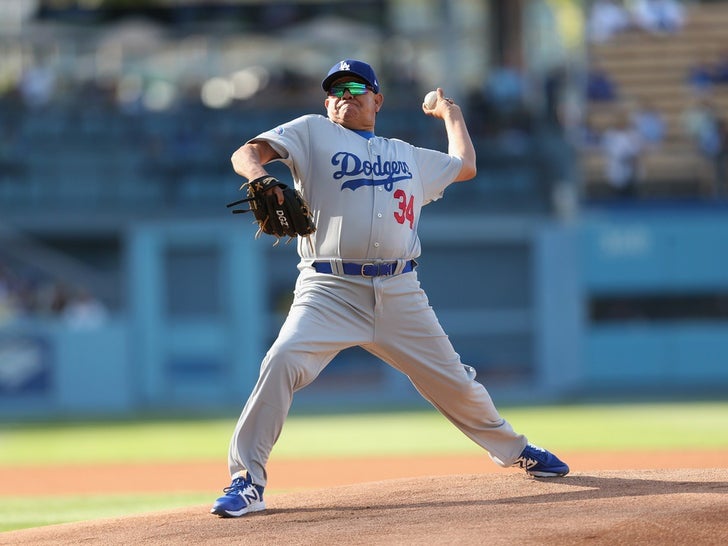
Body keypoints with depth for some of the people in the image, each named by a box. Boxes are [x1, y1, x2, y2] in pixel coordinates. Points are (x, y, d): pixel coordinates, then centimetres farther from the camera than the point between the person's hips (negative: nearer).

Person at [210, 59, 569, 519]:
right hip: (331, 290, -3)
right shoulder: (313, 133, 10)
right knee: (283, 361, -27)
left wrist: (451, 112, 44)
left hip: (399, 294, 4)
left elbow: (465, 166, 37)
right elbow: (247, 153, -3)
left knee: (452, 379, 8)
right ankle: (247, 481, -20)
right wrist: (259, 177, -24)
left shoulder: (408, 156, 23)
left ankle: (513, 449, 34)